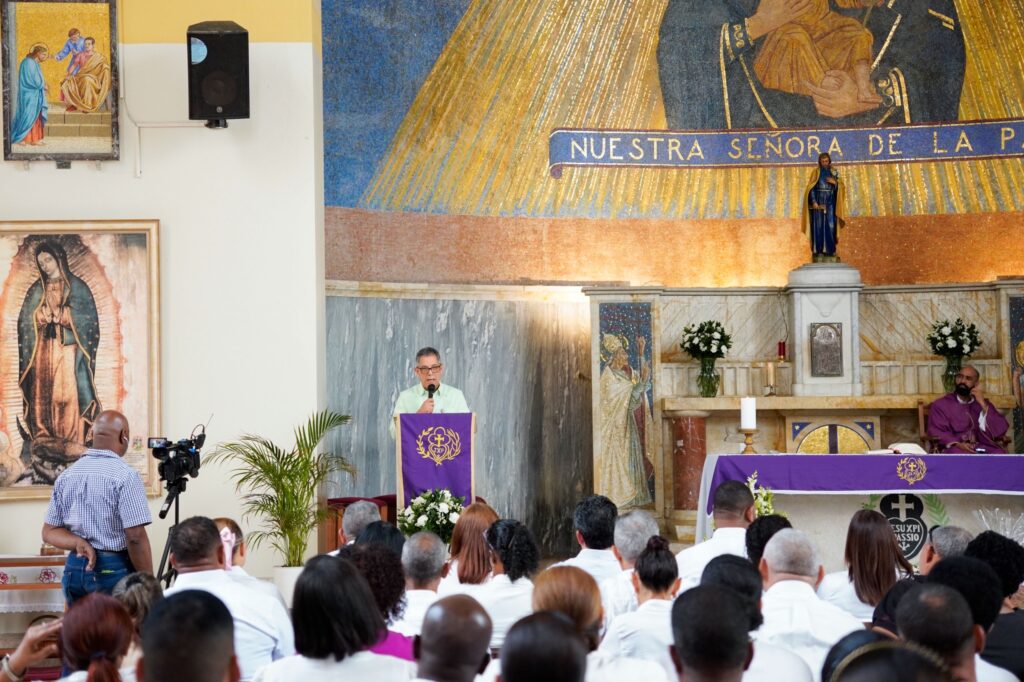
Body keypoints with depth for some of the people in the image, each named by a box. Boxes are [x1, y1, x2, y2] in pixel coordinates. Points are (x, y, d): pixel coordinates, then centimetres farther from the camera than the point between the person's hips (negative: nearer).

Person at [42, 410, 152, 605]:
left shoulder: (66, 476, 7)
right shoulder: (125, 475, -13)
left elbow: (50, 531, 8)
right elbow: (135, 537, -18)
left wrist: (78, 543, -7)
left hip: (75, 568, 6)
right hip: (114, 570, -6)